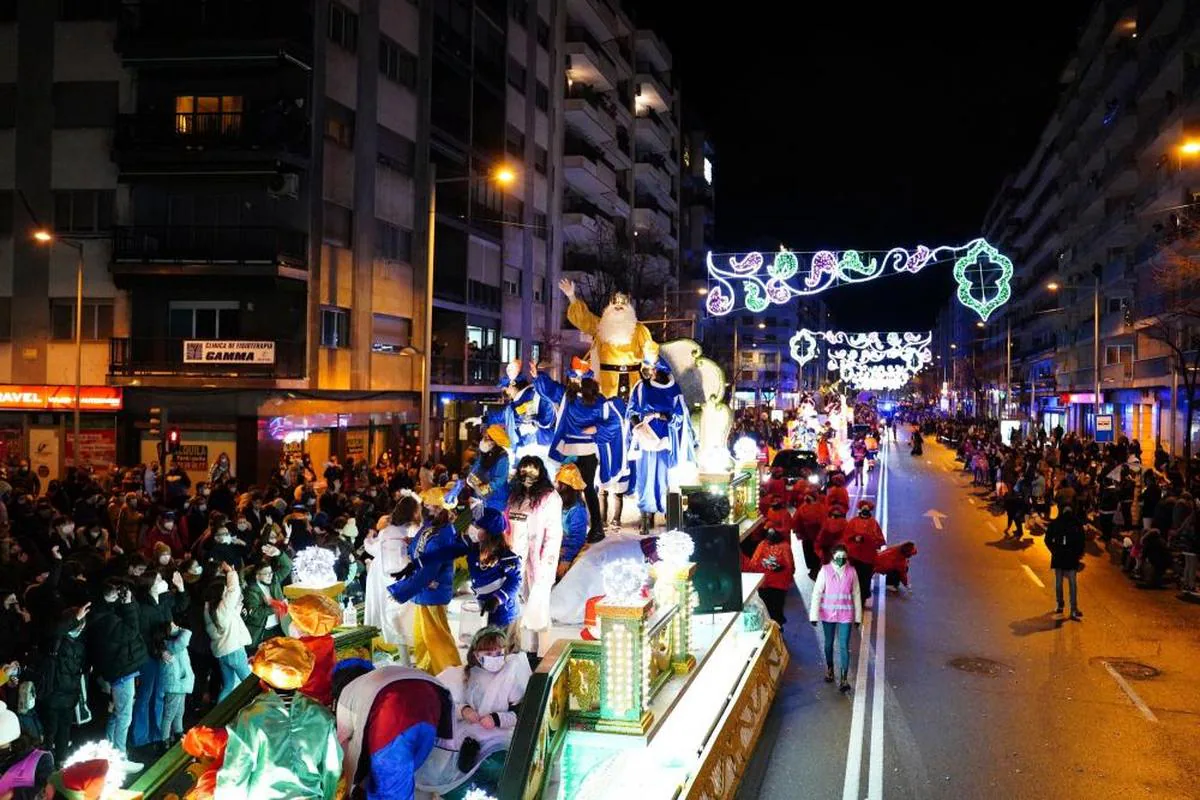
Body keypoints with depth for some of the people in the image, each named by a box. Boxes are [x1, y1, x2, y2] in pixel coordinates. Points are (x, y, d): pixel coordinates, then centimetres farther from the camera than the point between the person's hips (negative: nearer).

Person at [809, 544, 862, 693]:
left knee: (844, 646, -6)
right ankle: (829, 669, 40)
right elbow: (817, 593, -8)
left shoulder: (851, 572, -6)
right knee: (829, 643, 17)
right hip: (828, 613, 1)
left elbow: (856, 595, 2)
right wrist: (814, 615, -10)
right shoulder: (825, 571, -10)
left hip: (845, 614, 0)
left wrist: (858, 616, 4)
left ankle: (844, 679, -1)